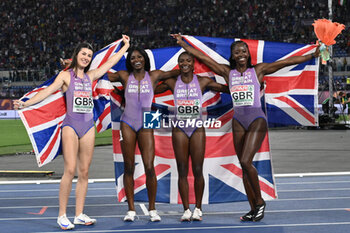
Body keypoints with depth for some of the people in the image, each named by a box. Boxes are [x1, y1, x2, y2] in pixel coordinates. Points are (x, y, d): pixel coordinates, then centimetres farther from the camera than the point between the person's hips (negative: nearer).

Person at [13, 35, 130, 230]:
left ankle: (80, 214, 10)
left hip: (88, 126, 5)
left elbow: (111, 62, 24)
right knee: (70, 170, -14)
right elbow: (49, 90, -10)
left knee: (84, 171, 4)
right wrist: (27, 103, -23)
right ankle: (62, 215, -7)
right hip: (71, 125, -5)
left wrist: (126, 46, 31)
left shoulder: (90, 76, 15)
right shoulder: (66, 75, 2)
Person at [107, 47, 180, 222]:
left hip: (145, 125, 0)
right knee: (129, 168, 1)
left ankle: (152, 209, 3)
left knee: (149, 167, -9)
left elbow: (177, 72, 10)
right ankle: (131, 210, 7)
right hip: (127, 123, 1)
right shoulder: (124, 76, 6)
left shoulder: (154, 76, 6)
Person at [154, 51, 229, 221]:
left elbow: (227, 89, 7)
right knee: (182, 171, 0)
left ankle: (198, 209, 9)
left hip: (197, 129, -1)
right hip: (179, 129, 1)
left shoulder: (202, 81, 3)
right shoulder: (172, 82, 5)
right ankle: (186, 210, 6)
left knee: (198, 170, -2)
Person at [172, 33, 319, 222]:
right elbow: (203, 58, 10)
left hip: (257, 119, -4)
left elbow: (286, 62, -1)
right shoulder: (228, 72, 10)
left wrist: (312, 55, -6)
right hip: (238, 121, 4)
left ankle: (259, 201, 0)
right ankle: (254, 209, 12)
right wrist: (183, 44, 9)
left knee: (246, 161, -18)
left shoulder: (258, 70, 3)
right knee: (244, 166, 5)